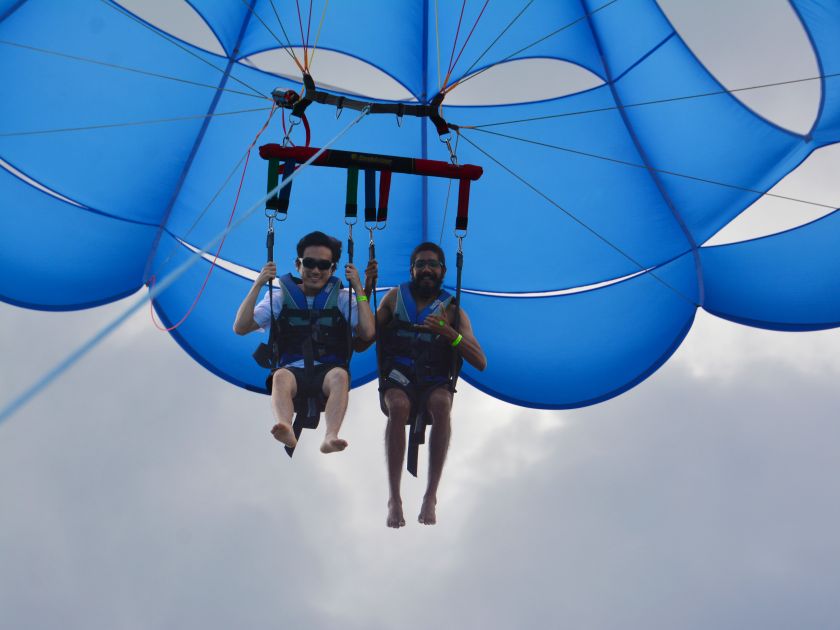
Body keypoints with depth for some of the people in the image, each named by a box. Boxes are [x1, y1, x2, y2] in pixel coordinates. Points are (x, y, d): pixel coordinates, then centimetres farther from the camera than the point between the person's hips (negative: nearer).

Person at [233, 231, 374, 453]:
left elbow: (367, 333, 0)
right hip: (292, 368, 0)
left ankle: (330, 437, -57)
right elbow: (240, 328, 6)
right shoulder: (280, 297, 15)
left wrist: (358, 288, 0)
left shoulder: (341, 298, 14)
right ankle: (286, 431, -62)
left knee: (340, 375, -37)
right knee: (281, 376, -37)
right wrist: (257, 285, 0)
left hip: (328, 370, 0)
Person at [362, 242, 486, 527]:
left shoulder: (452, 310, 9)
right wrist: (365, 293, -3)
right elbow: (362, 342, 6)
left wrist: (447, 331, -16)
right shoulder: (395, 297, 14)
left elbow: (480, 362, -1)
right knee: (398, 406, -36)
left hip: (434, 383, 0)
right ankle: (394, 498, -35)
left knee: (441, 403, -36)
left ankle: (431, 496, -33)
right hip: (397, 381, 0)